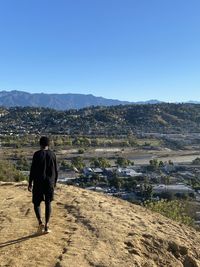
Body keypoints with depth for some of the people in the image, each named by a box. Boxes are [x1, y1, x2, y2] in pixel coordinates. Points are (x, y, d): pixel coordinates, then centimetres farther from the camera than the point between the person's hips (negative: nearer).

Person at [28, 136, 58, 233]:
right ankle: (46, 225, 10)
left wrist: (30, 183, -2)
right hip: (49, 182, 2)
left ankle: (40, 222, -7)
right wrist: (55, 182, 17)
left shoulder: (37, 154, -9)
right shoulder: (52, 154, 0)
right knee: (48, 203, 13)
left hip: (38, 182, -2)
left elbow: (33, 170, -10)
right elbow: (55, 170, 4)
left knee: (36, 203, 12)